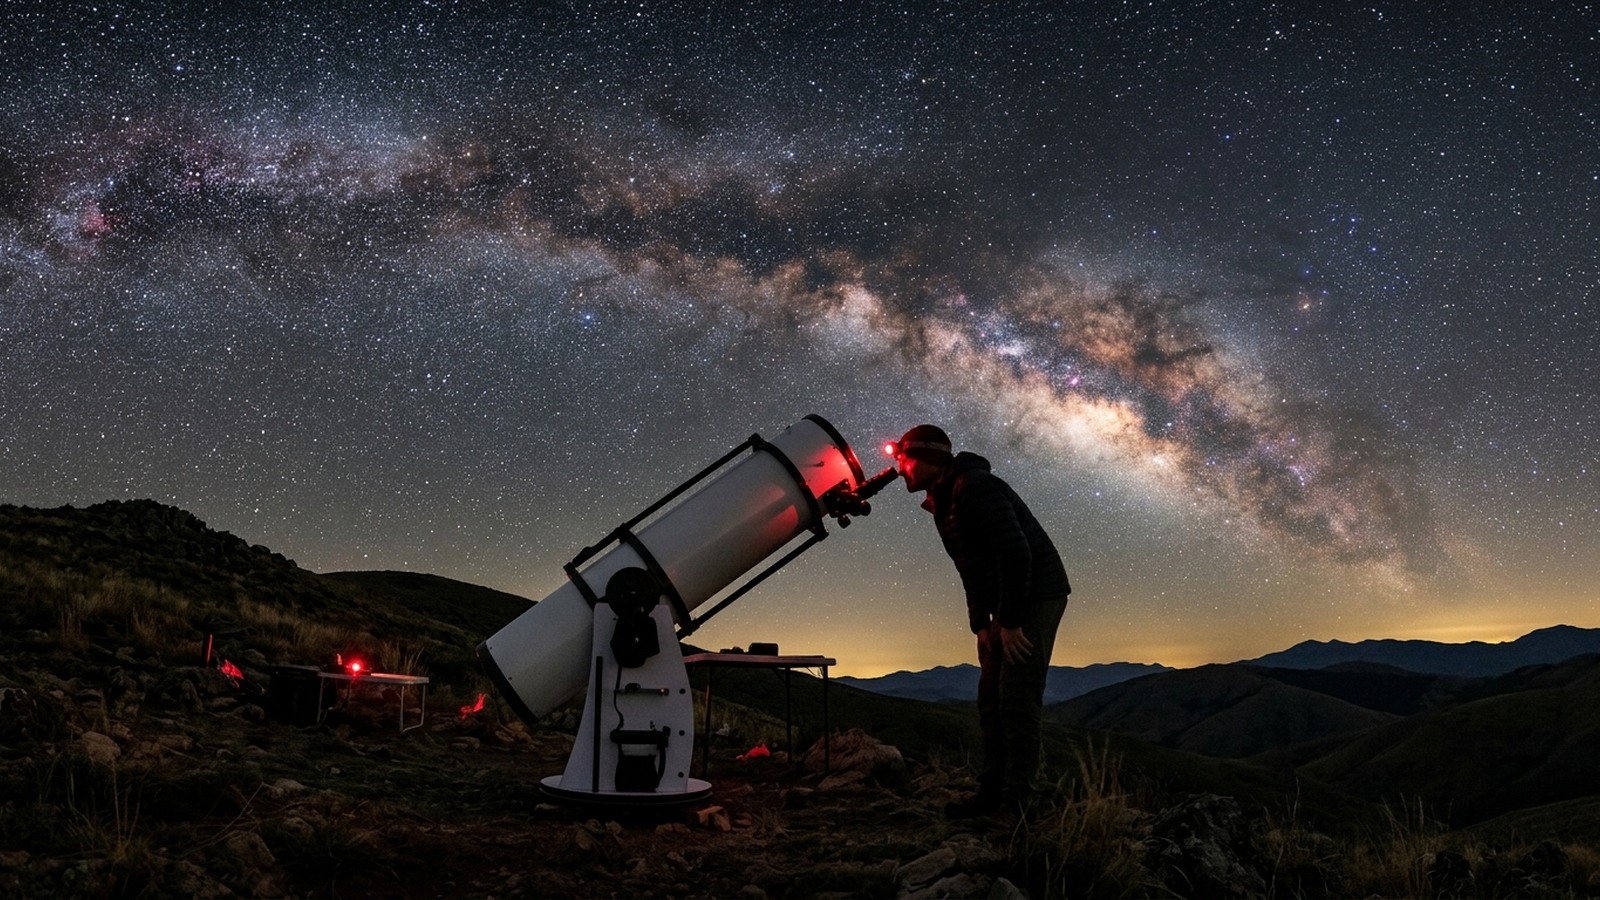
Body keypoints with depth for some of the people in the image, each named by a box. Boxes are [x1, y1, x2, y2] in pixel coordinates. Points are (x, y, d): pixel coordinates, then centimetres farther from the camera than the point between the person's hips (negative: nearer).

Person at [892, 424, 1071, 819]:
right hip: (1007, 607, 10)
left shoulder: (975, 487, -19)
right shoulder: (942, 502, 13)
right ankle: (992, 792, 16)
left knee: (1016, 698, -10)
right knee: (991, 699, 9)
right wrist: (981, 624, 10)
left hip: (1036, 597, -10)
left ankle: (1016, 802, -5)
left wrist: (1010, 622, -23)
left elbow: (1015, 551, -26)